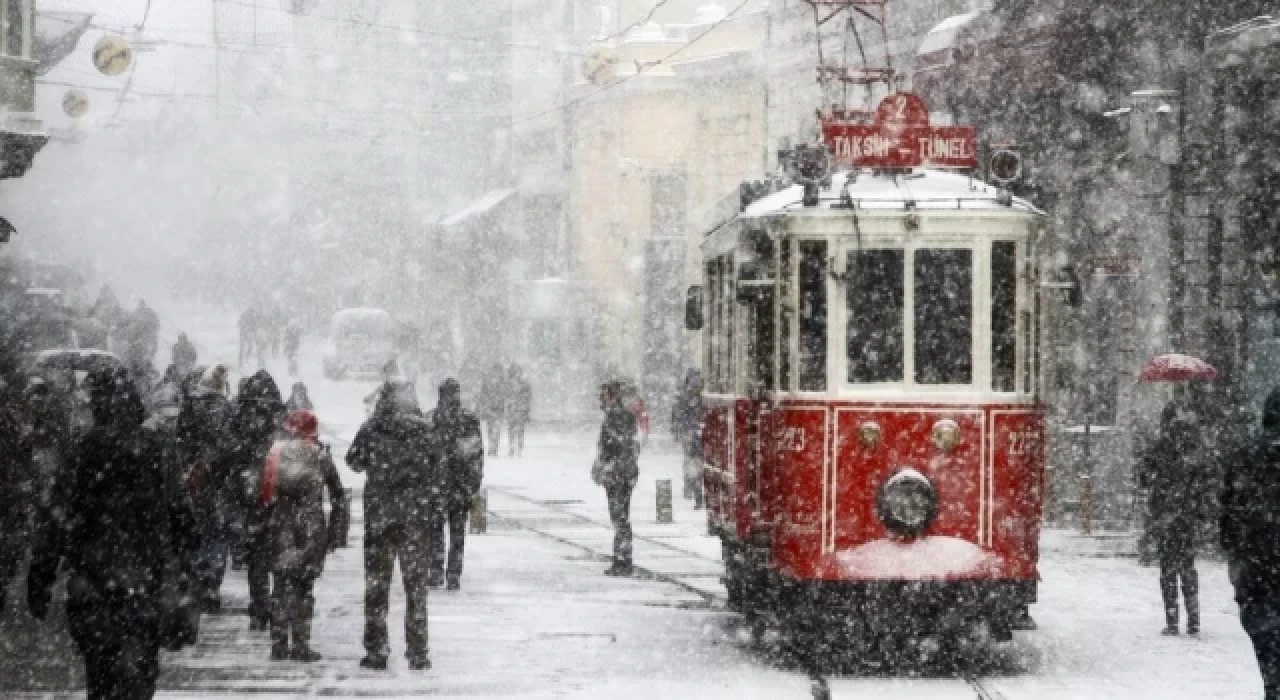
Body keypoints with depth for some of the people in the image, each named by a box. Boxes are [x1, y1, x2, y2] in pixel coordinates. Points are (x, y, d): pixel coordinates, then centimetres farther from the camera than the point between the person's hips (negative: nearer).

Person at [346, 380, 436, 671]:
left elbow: (354, 462, 7)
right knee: (415, 584, 7)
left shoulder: (371, 430, -7)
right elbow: (436, 473, -2)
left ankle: (376, 651, 8)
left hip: (379, 515, 0)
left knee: (376, 584, 9)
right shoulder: (424, 431, -6)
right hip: (416, 516, 0)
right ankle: (418, 653, 6)